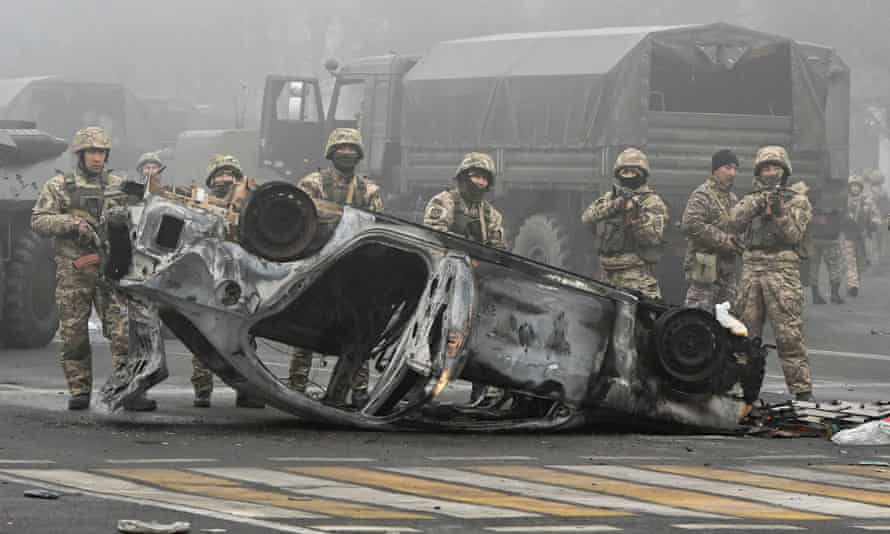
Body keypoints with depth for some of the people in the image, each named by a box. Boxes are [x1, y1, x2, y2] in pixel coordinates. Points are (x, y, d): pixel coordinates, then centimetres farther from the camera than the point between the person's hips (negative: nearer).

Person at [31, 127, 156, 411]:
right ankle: (79, 392, 12)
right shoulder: (58, 186, 6)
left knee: (124, 331, -8)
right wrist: (72, 223, -15)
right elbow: (39, 220, -2)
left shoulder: (117, 186, 14)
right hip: (73, 271, -1)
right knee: (74, 334, 2)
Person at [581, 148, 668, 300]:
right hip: (608, 273, 6)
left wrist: (637, 214, -25)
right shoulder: (611, 197, 14)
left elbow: (654, 236, -13)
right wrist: (614, 205, -17)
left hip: (636, 274, -6)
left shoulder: (652, 201, -2)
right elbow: (587, 217, -2)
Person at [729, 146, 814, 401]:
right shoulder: (750, 200, 18)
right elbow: (735, 222, -1)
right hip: (751, 267, 4)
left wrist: (779, 213, -17)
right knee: (746, 331, 7)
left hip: (782, 269, -4)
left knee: (789, 333, -10)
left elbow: (793, 236, -3)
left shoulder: (797, 201, 8)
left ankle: (802, 389, -11)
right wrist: (757, 203, -14)